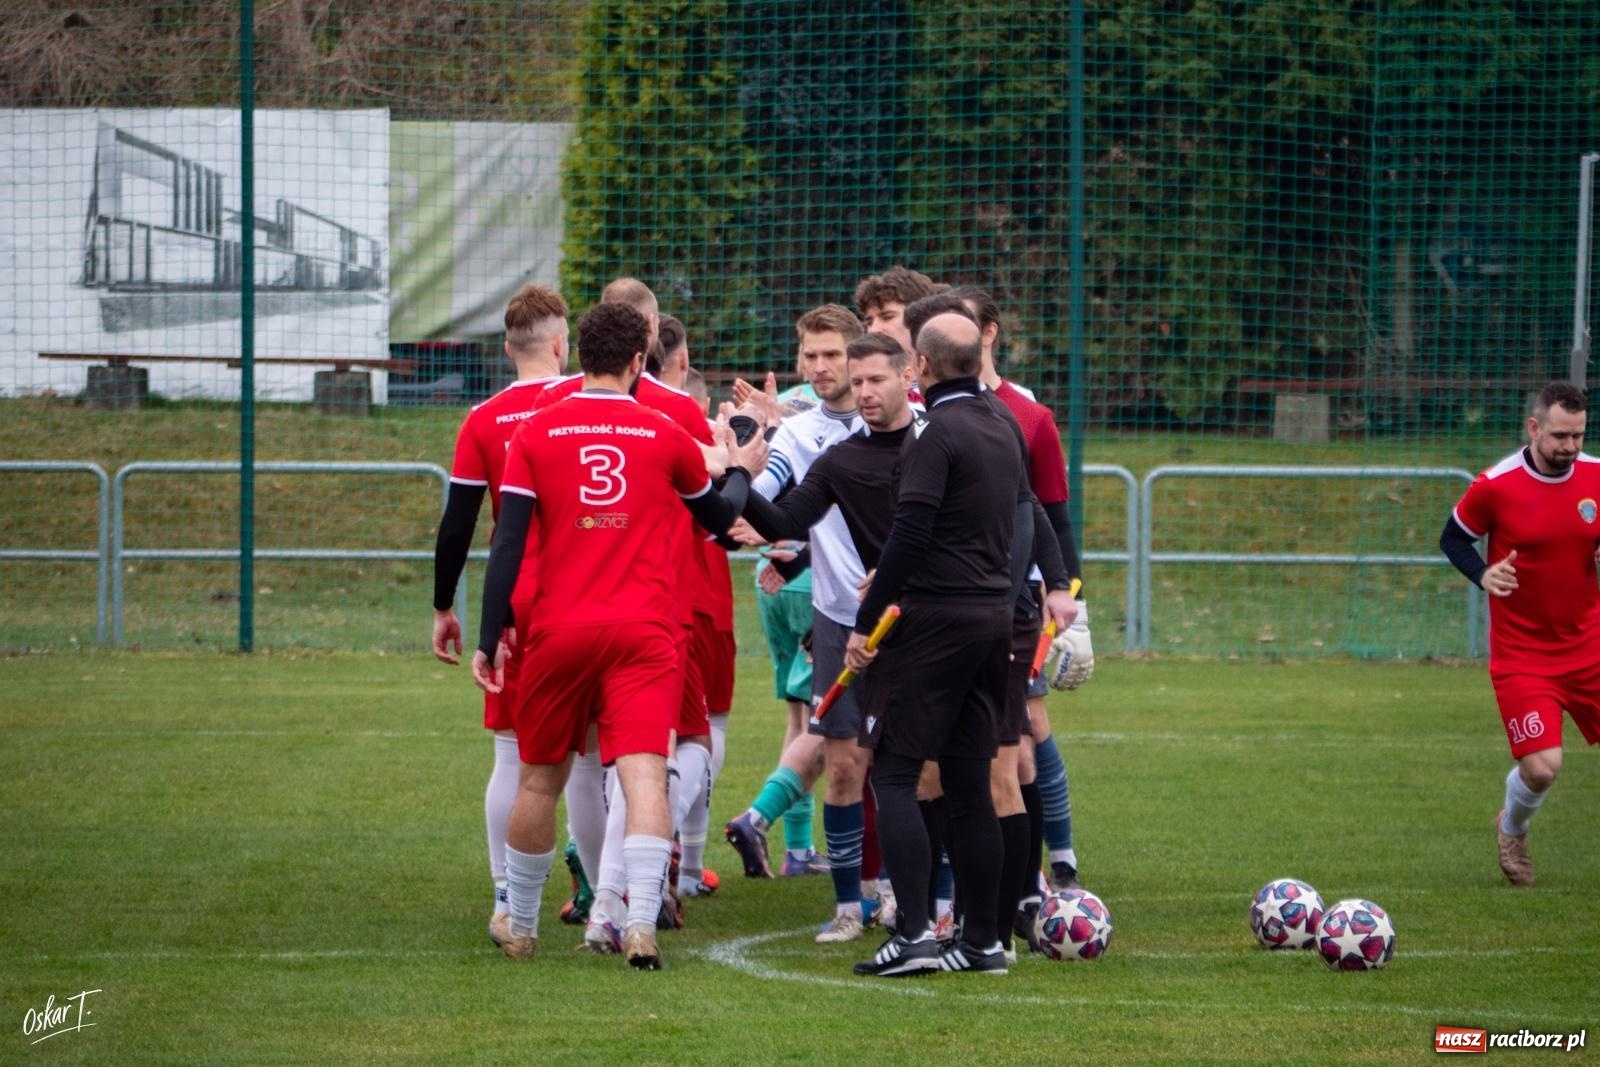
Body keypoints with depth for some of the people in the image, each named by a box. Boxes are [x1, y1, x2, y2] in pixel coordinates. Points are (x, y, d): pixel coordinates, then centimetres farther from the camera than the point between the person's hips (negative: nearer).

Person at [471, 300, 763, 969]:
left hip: (559, 632, 1)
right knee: (644, 775, -9)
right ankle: (642, 925, -24)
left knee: (540, 779, 15)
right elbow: (718, 517, 21)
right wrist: (743, 472, 41)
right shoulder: (665, 437, 3)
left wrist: (490, 637, -1)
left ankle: (519, 925, 27)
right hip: (645, 634, -1)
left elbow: (508, 542, -3)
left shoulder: (536, 433, 2)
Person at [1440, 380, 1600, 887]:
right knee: (1541, 766, -11)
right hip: (1522, 652, -4)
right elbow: (1453, 537, 3)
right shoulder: (1496, 486, -12)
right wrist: (1483, 574, -16)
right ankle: (1512, 830, 23)